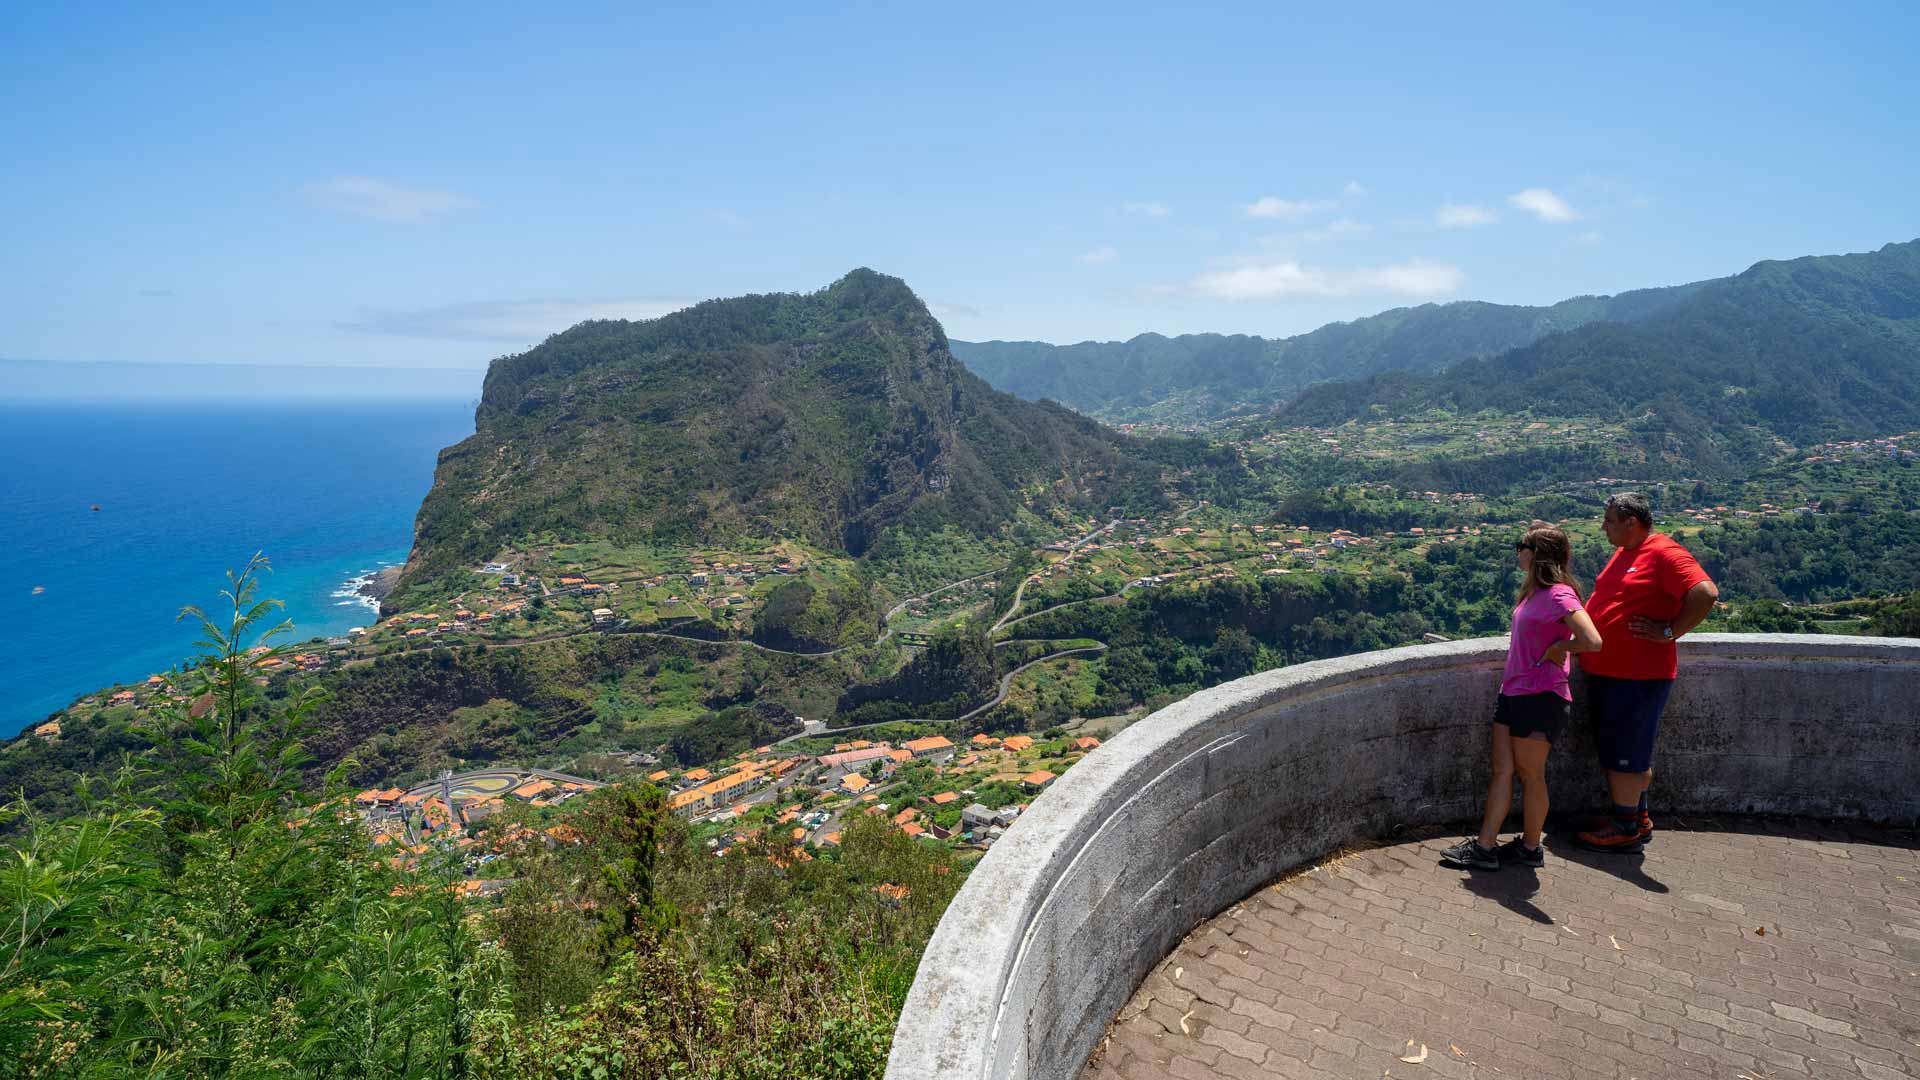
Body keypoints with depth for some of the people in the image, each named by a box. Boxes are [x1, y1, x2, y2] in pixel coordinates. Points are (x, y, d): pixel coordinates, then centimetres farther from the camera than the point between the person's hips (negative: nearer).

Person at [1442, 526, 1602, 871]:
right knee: (1502, 770, 8)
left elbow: (1592, 640, -29)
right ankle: (1485, 846, 11)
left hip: (1541, 698, -9)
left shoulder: (1559, 595, -16)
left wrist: (1557, 649, -14)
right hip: (1512, 692, 9)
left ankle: (1530, 848, 18)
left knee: (1531, 774, 4)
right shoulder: (1534, 592, 12)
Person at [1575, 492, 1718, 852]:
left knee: (1623, 754, -1)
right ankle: (1638, 818, 32)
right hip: (1605, 671, 9)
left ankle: (1626, 829, 10)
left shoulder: (1665, 553, -15)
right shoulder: (1624, 553, 14)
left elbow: (1706, 593, -27)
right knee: (1632, 753, 19)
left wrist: (1668, 633, -21)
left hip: (1636, 676, -9)